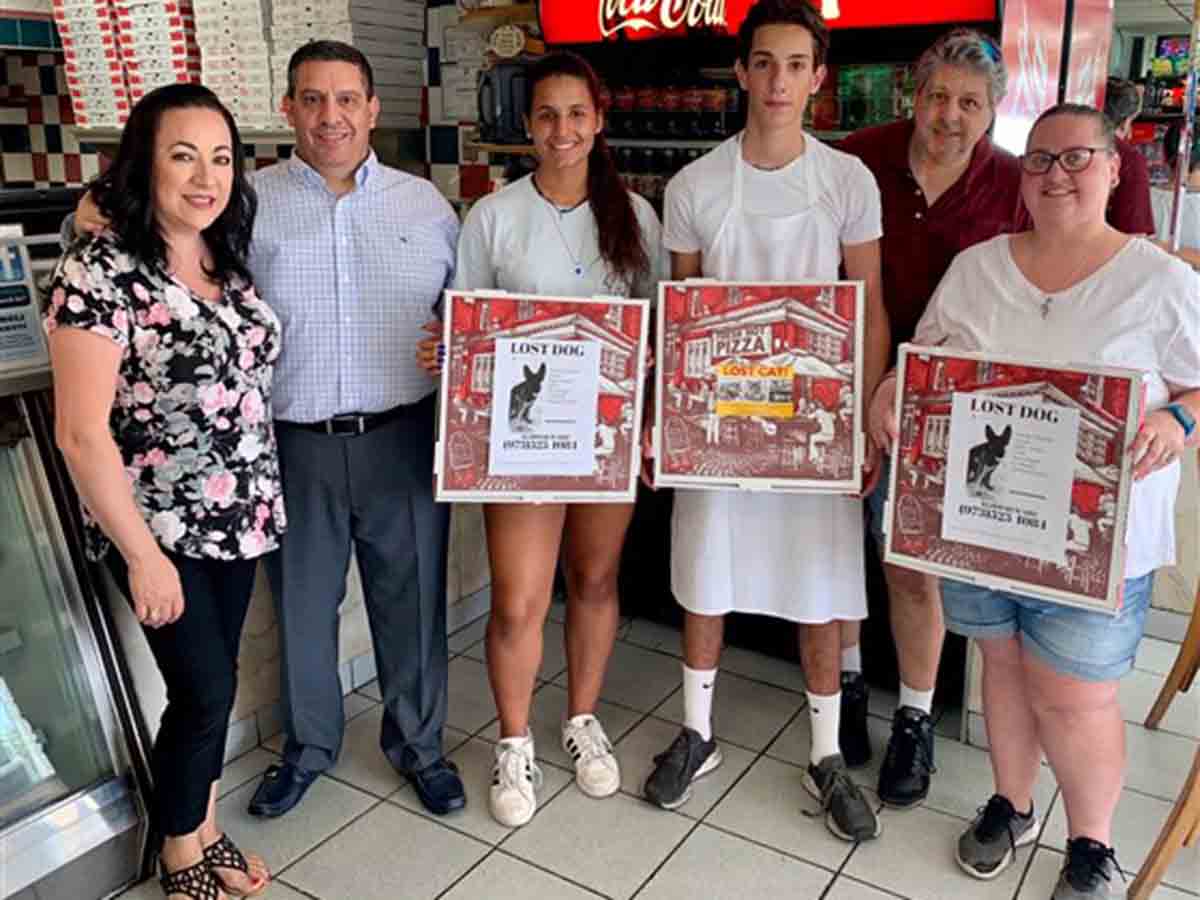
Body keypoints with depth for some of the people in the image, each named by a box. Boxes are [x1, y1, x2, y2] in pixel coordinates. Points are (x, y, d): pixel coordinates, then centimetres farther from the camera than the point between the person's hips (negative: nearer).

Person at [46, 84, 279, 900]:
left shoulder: (226, 261, 5)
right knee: (206, 689, 3)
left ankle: (204, 830, 38)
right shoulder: (100, 271, -16)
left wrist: (258, 499, 11)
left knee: (211, 683, 17)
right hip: (160, 528, -6)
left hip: (234, 516, 6)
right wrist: (142, 553, -17)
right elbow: (81, 432, -17)